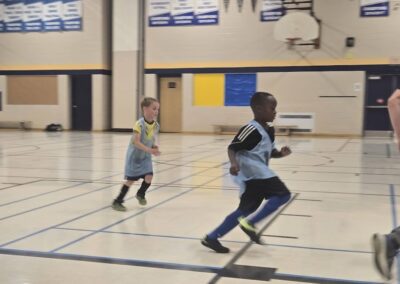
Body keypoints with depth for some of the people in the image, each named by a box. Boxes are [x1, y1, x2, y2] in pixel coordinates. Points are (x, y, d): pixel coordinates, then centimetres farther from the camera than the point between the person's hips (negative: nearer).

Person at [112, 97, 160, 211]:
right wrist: (149, 150, -37)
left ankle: (140, 194, 26)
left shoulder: (156, 125, -5)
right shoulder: (139, 124, -25)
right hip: (134, 155, -5)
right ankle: (117, 201, 13)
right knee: (131, 179, -3)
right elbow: (136, 142, -30)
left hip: (145, 157, 5)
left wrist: (154, 147, -12)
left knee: (149, 176, -6)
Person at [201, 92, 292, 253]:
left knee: (246, 210, 13)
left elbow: (270, 153, 25)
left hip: (258, 174, 10)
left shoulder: (269, 131, 13)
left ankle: (212, 238, 17)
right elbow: (232, 148, -16)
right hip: (253, 173, -10)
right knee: (283, 194, -10)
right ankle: (250, 223, -9)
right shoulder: (252, 129, -16)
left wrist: (281, 153, 4)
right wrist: (234, 163, -34)